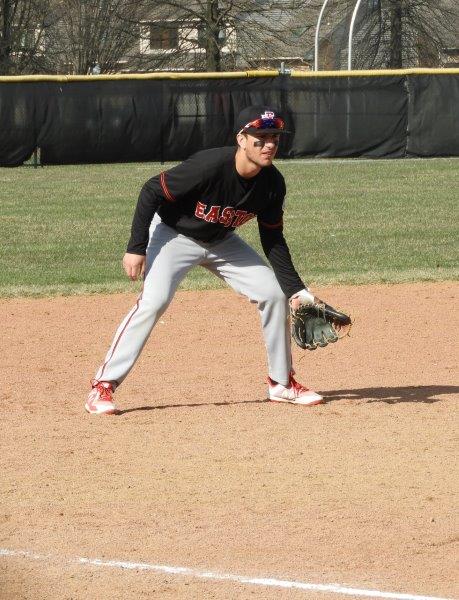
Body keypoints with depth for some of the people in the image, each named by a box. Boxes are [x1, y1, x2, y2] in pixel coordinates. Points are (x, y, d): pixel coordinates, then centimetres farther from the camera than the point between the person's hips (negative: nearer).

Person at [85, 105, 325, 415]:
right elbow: (151, 192, -26)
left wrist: (295, 289, -10)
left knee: (274, 293, -1)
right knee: (154, 301, -26)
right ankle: (103, 387, -21)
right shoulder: (209, 166, -34)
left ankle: (282, 382, 16)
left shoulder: (273, 183, -16)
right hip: (174, 235, -6)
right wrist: (136, 248, -26)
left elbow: (273, 240, -4)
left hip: (221, 241, 6)